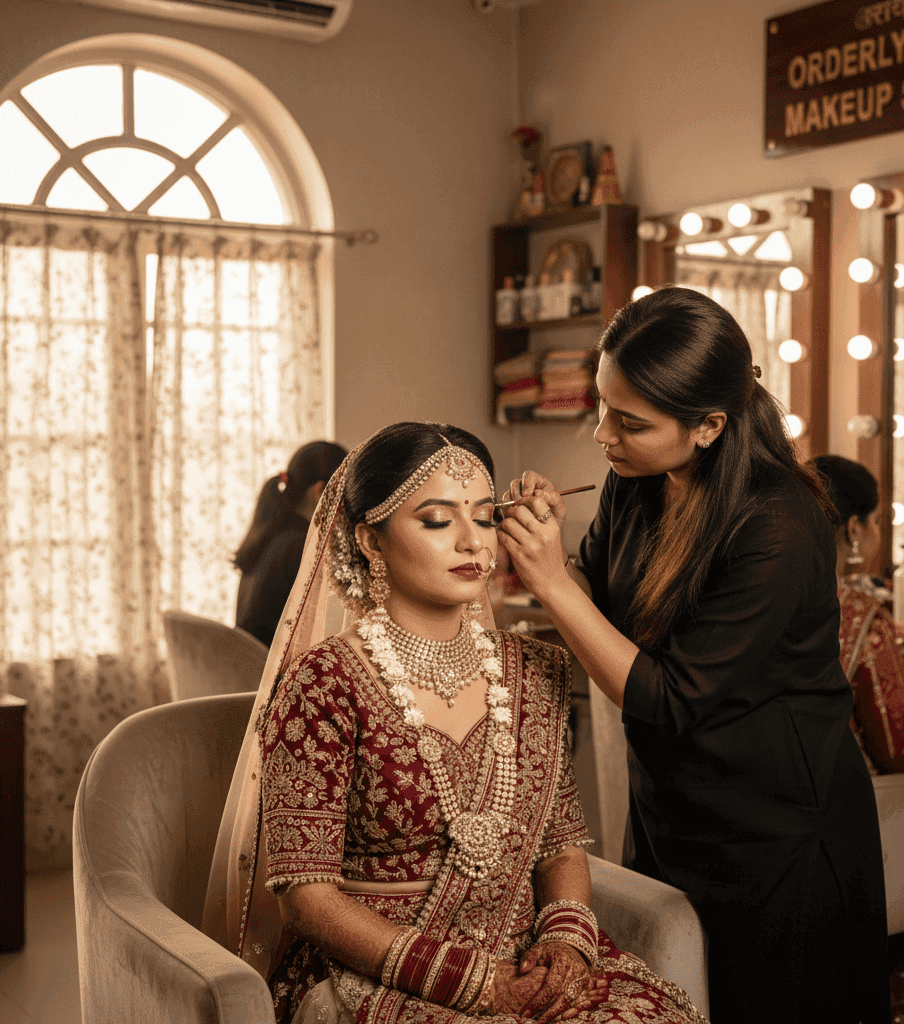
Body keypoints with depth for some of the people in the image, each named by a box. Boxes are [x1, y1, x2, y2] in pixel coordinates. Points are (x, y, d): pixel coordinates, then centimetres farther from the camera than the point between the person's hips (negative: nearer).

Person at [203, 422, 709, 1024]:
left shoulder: (537, 673, 6)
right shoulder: (324, 686, -11)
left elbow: (562, 842, 12)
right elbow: (307, 894, -12)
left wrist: (567, 938, -9)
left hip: (525, 964, 5)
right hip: (368, 975, -5)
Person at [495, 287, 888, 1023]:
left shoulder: (778, 531, -28)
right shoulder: (637, 483, -6)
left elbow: (670, 703, -26)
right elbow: (604, 602, 9)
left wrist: (553, 582, -27)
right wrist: (548, 543, -12)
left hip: (774, 836, -7)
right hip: (667, 814, 7)